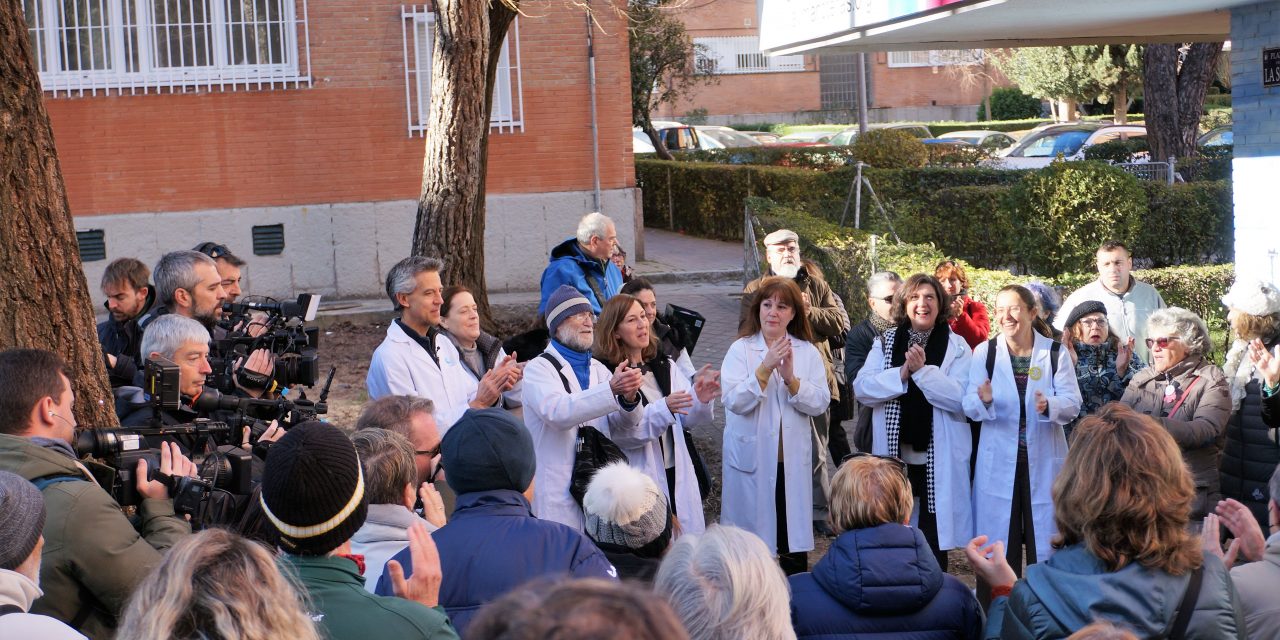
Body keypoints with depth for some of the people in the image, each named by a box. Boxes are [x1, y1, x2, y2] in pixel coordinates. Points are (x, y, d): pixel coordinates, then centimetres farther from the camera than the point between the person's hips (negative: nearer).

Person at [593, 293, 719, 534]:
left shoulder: (665, 367, 9)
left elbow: (688, 418, 9)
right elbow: (620, 433, -18)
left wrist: (701, 400, -12)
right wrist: (664, 408, -27)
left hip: (677, 475, 6)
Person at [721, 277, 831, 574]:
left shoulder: (808, 352, 5)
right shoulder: (741, 349, -4)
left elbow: (820, 403, -5)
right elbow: (734, 401, -15)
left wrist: (791, 379, -20)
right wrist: (765, 368, -24)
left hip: (793, 458, 3)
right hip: (752, 457, -2)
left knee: (794, 538, 9)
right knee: (750, 536, 3)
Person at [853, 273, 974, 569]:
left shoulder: (956, 346, 2)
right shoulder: (885, 342, 8)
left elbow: (961, 398, -11)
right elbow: (862, 387, -3)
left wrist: (923, 370, -20)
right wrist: (902, 373, -15)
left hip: (938, 458, -2)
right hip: (894, 453, 2)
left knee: (933, 535, 4)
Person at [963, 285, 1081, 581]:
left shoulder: (1055, 352, 1)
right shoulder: (985, 352, 2)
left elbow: (1073, 403, -6)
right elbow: (969, 406, -4)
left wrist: (1049, 405, -27)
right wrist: (984, 401, -27)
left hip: (1044, 460, 0)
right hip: (998, 460, 0)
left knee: (1044, 543, 5)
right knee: (998, 545, 4)